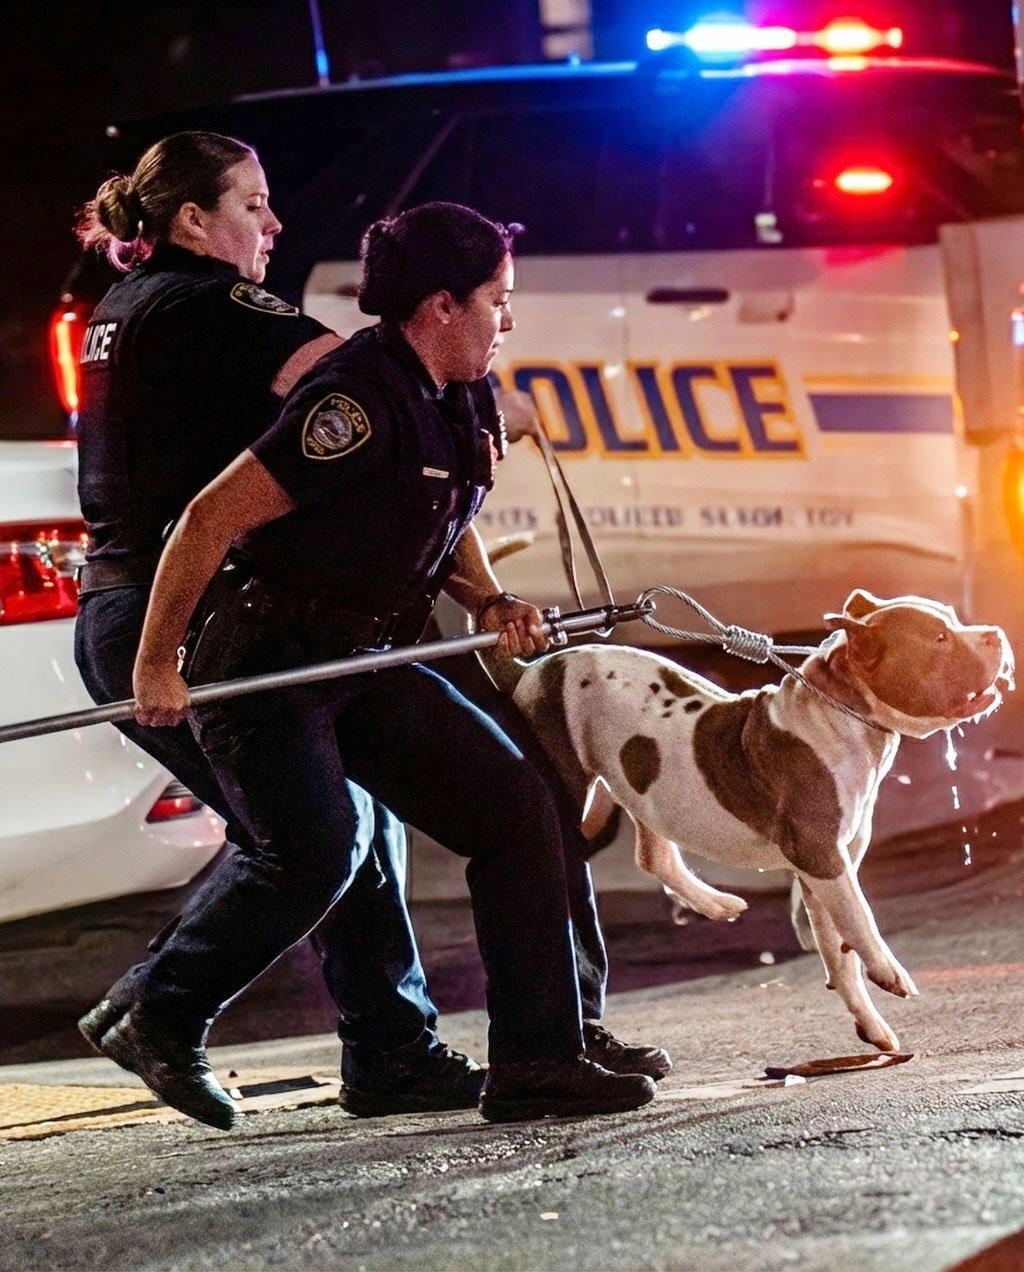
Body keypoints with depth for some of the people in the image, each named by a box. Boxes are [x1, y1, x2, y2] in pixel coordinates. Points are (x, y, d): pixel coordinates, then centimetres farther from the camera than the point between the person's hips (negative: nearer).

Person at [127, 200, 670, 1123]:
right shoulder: (361, 402, -23)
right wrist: (157, 666, -18)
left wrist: (490, 602, 5)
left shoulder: (463, 404, 7)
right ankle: (152, 1015, -3)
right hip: (262, 659, -9)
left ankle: (540, 1056, 6)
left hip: (365, 662, 10)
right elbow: (214, 517, -23)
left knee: (516, 806, 4)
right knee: (312, 853, -24)